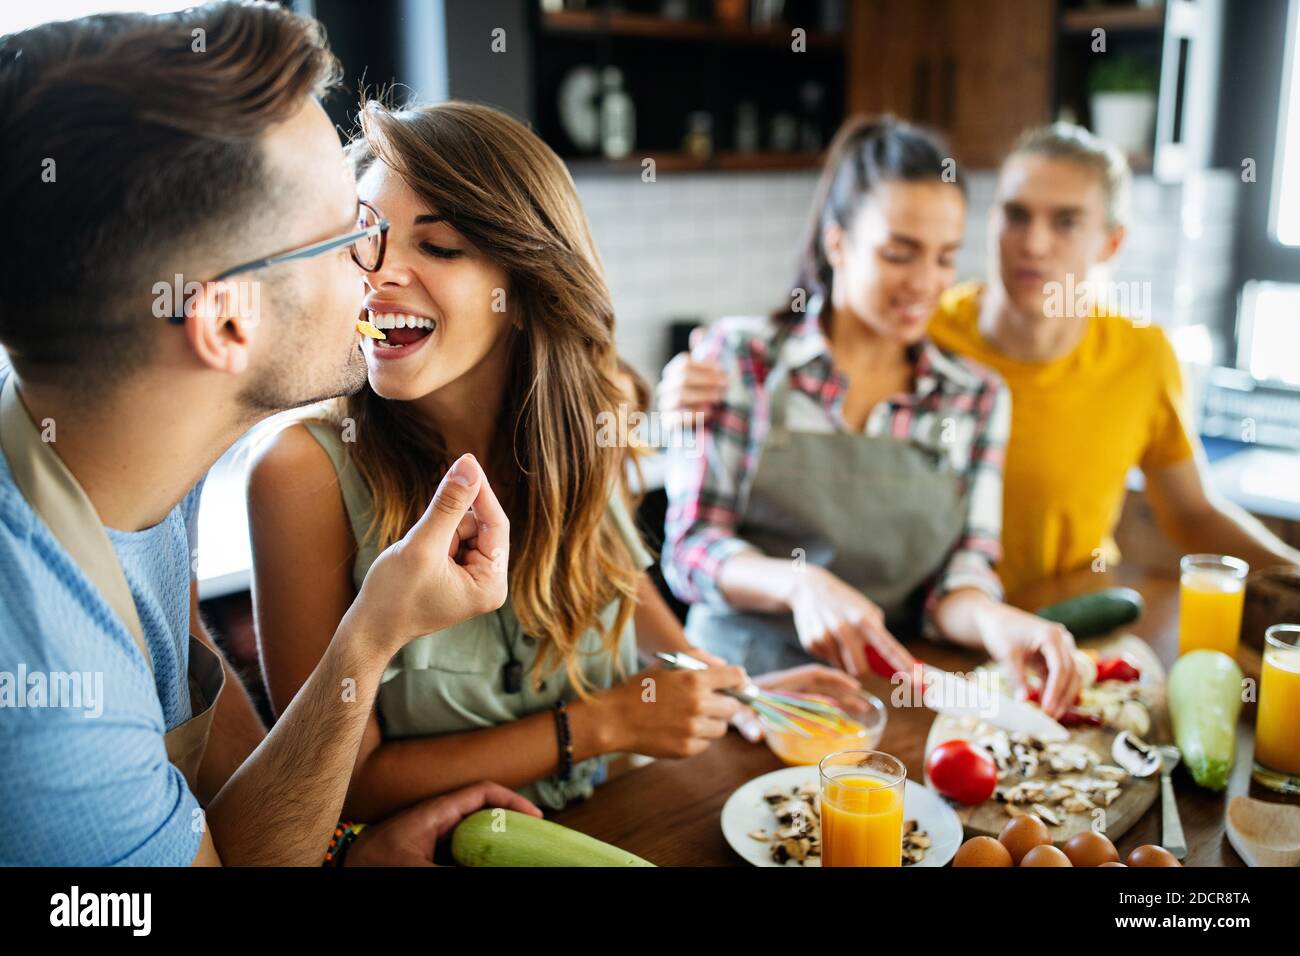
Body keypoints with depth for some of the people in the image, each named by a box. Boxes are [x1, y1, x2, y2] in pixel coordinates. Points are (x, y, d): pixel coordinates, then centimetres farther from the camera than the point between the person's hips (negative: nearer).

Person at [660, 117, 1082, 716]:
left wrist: (996, 620, -19)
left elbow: (958, 577, 4)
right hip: (743, 680, -2)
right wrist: (800, 583, -22)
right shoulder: (739, 357, 0)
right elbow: (689, 547, -3)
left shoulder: (978, 397, 9)